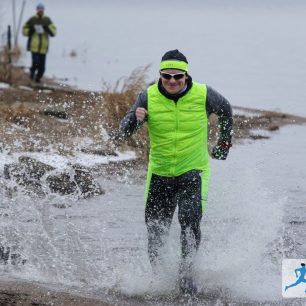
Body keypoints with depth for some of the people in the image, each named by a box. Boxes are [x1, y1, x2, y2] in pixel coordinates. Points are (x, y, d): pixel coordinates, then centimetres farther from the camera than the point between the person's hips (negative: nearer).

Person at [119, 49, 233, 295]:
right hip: (160, 173, 2)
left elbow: (225, 109, 12)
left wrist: (224, 141, 15)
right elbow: (124, 132, -9)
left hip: (193, 172, -2)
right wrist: (135, 119, -31)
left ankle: (187, 272, -13)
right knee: (155, 228, 8)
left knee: (190, 219, -23)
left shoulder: (203, 95, -10)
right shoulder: (149, 97, -10)